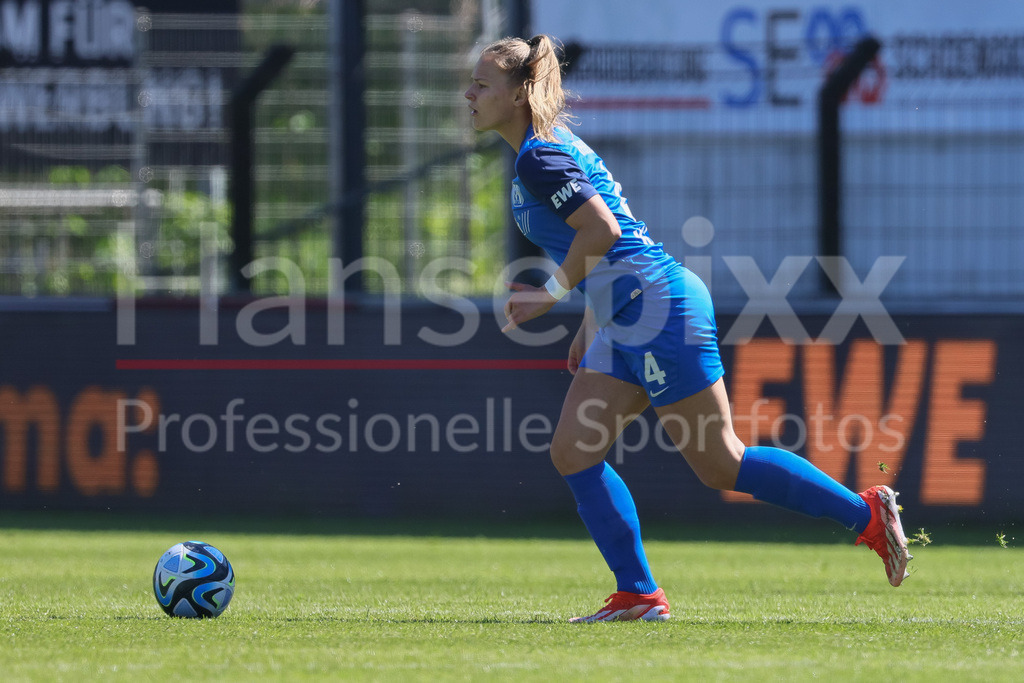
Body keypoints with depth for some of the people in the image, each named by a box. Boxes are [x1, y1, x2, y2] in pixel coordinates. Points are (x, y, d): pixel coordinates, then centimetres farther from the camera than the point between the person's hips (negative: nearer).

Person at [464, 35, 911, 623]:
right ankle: (639, 595, 2)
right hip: (626, 324, 10)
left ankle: (867, 514, 4)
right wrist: (590, 327, 23)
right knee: (573, 452, 2)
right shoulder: (552, 146, 18)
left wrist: (552, 295, -15)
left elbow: (602, 228, -23)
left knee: (720, 464, -6)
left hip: (660, 307, -10)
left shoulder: (539, 158, -13)